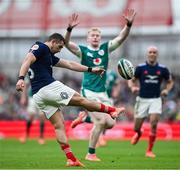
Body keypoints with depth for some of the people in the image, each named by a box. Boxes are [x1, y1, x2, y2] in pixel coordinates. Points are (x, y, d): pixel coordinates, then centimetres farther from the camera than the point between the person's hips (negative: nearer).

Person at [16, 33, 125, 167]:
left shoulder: (49, 55, 26)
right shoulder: (40, 47, -2)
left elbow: (69, 64, 30)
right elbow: (27, 60, -19)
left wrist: (90, 69, 32)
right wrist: (21, 78, -35)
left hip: (38, 96, 10)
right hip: (49, 87, -10)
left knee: (59, 126, 7)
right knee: (81, 100, 5)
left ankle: (71, 159, 2)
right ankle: (111, 110, 19)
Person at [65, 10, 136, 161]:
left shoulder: (105, 48, 9)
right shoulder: (83, 51, -1)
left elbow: (121, 38, 0)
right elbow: (66, 43, -16)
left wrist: (129, 24, -16)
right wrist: (70, 29, -33)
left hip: (102, 93, 5)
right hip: (89, 92, -5)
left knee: (110, 123, -1)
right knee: (101, 122, -15)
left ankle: (85, 117, 24)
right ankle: (91, 154, 0)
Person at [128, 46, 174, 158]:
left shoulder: (162, 69, 1)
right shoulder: (140, 68, -2)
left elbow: (170, 82, 15)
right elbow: (131, 80, 6)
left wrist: (167, 90, -5)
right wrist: (133, 87, -16)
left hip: (155, 99, 0)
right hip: (142, 99, 0)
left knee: (154, 124, -18)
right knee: (136, 128, 5)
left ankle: (149, 150, -4)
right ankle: (138, 133, 45)